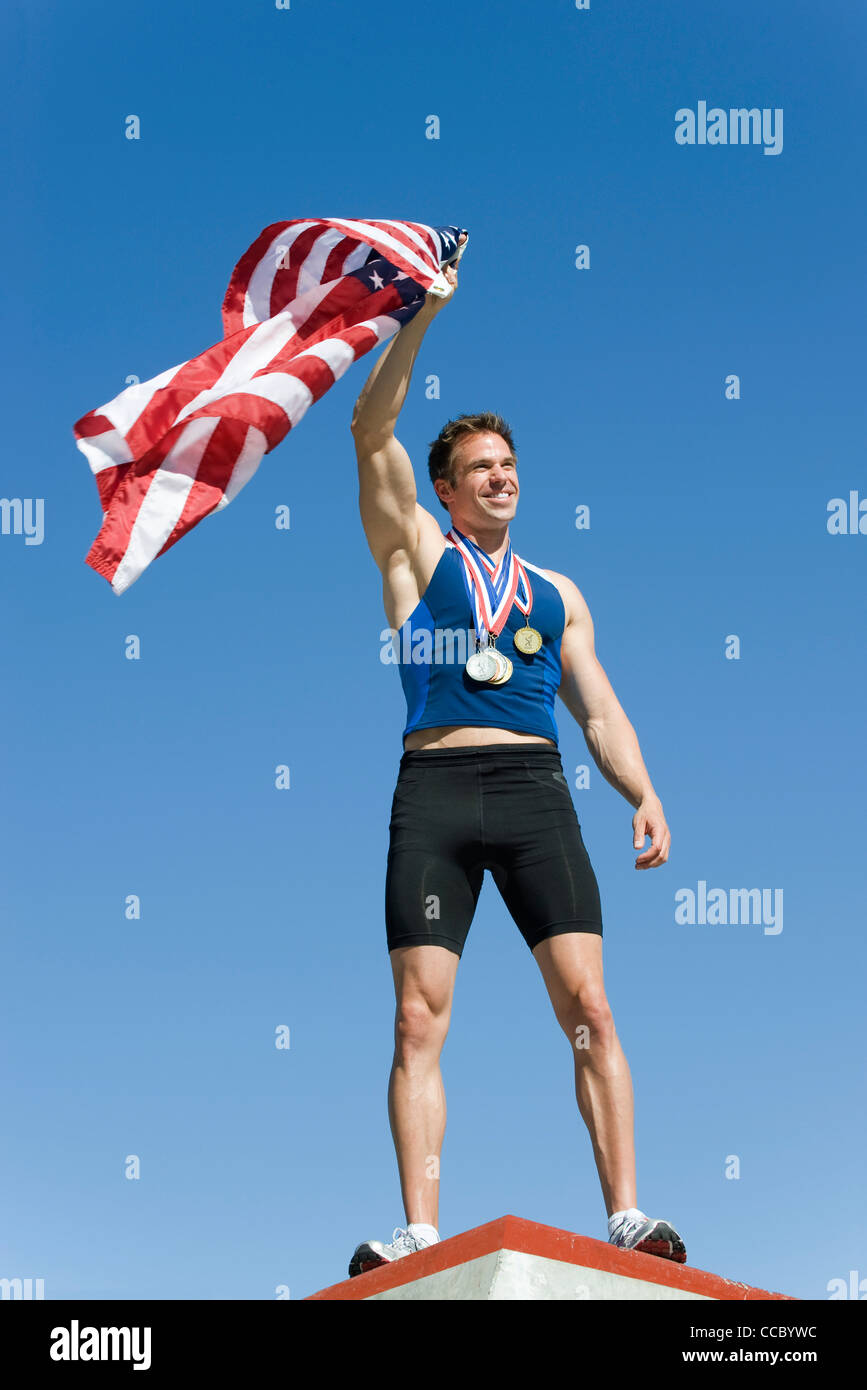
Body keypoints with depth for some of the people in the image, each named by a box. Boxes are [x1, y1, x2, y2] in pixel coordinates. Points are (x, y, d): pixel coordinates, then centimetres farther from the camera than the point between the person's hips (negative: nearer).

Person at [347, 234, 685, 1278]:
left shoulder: (556, 593, 23)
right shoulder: (416, 552, 16)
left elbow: (597, 704, 17)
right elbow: (372, 431, 6)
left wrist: (644, 795, 1)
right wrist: (424, 313, -1)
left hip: (532, 790, 2)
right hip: (434, 789, -2)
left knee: (589, 1006, -10)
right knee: (420, 1019, -8)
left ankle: (626, 1214, -11)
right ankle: (418, 1232, -9)